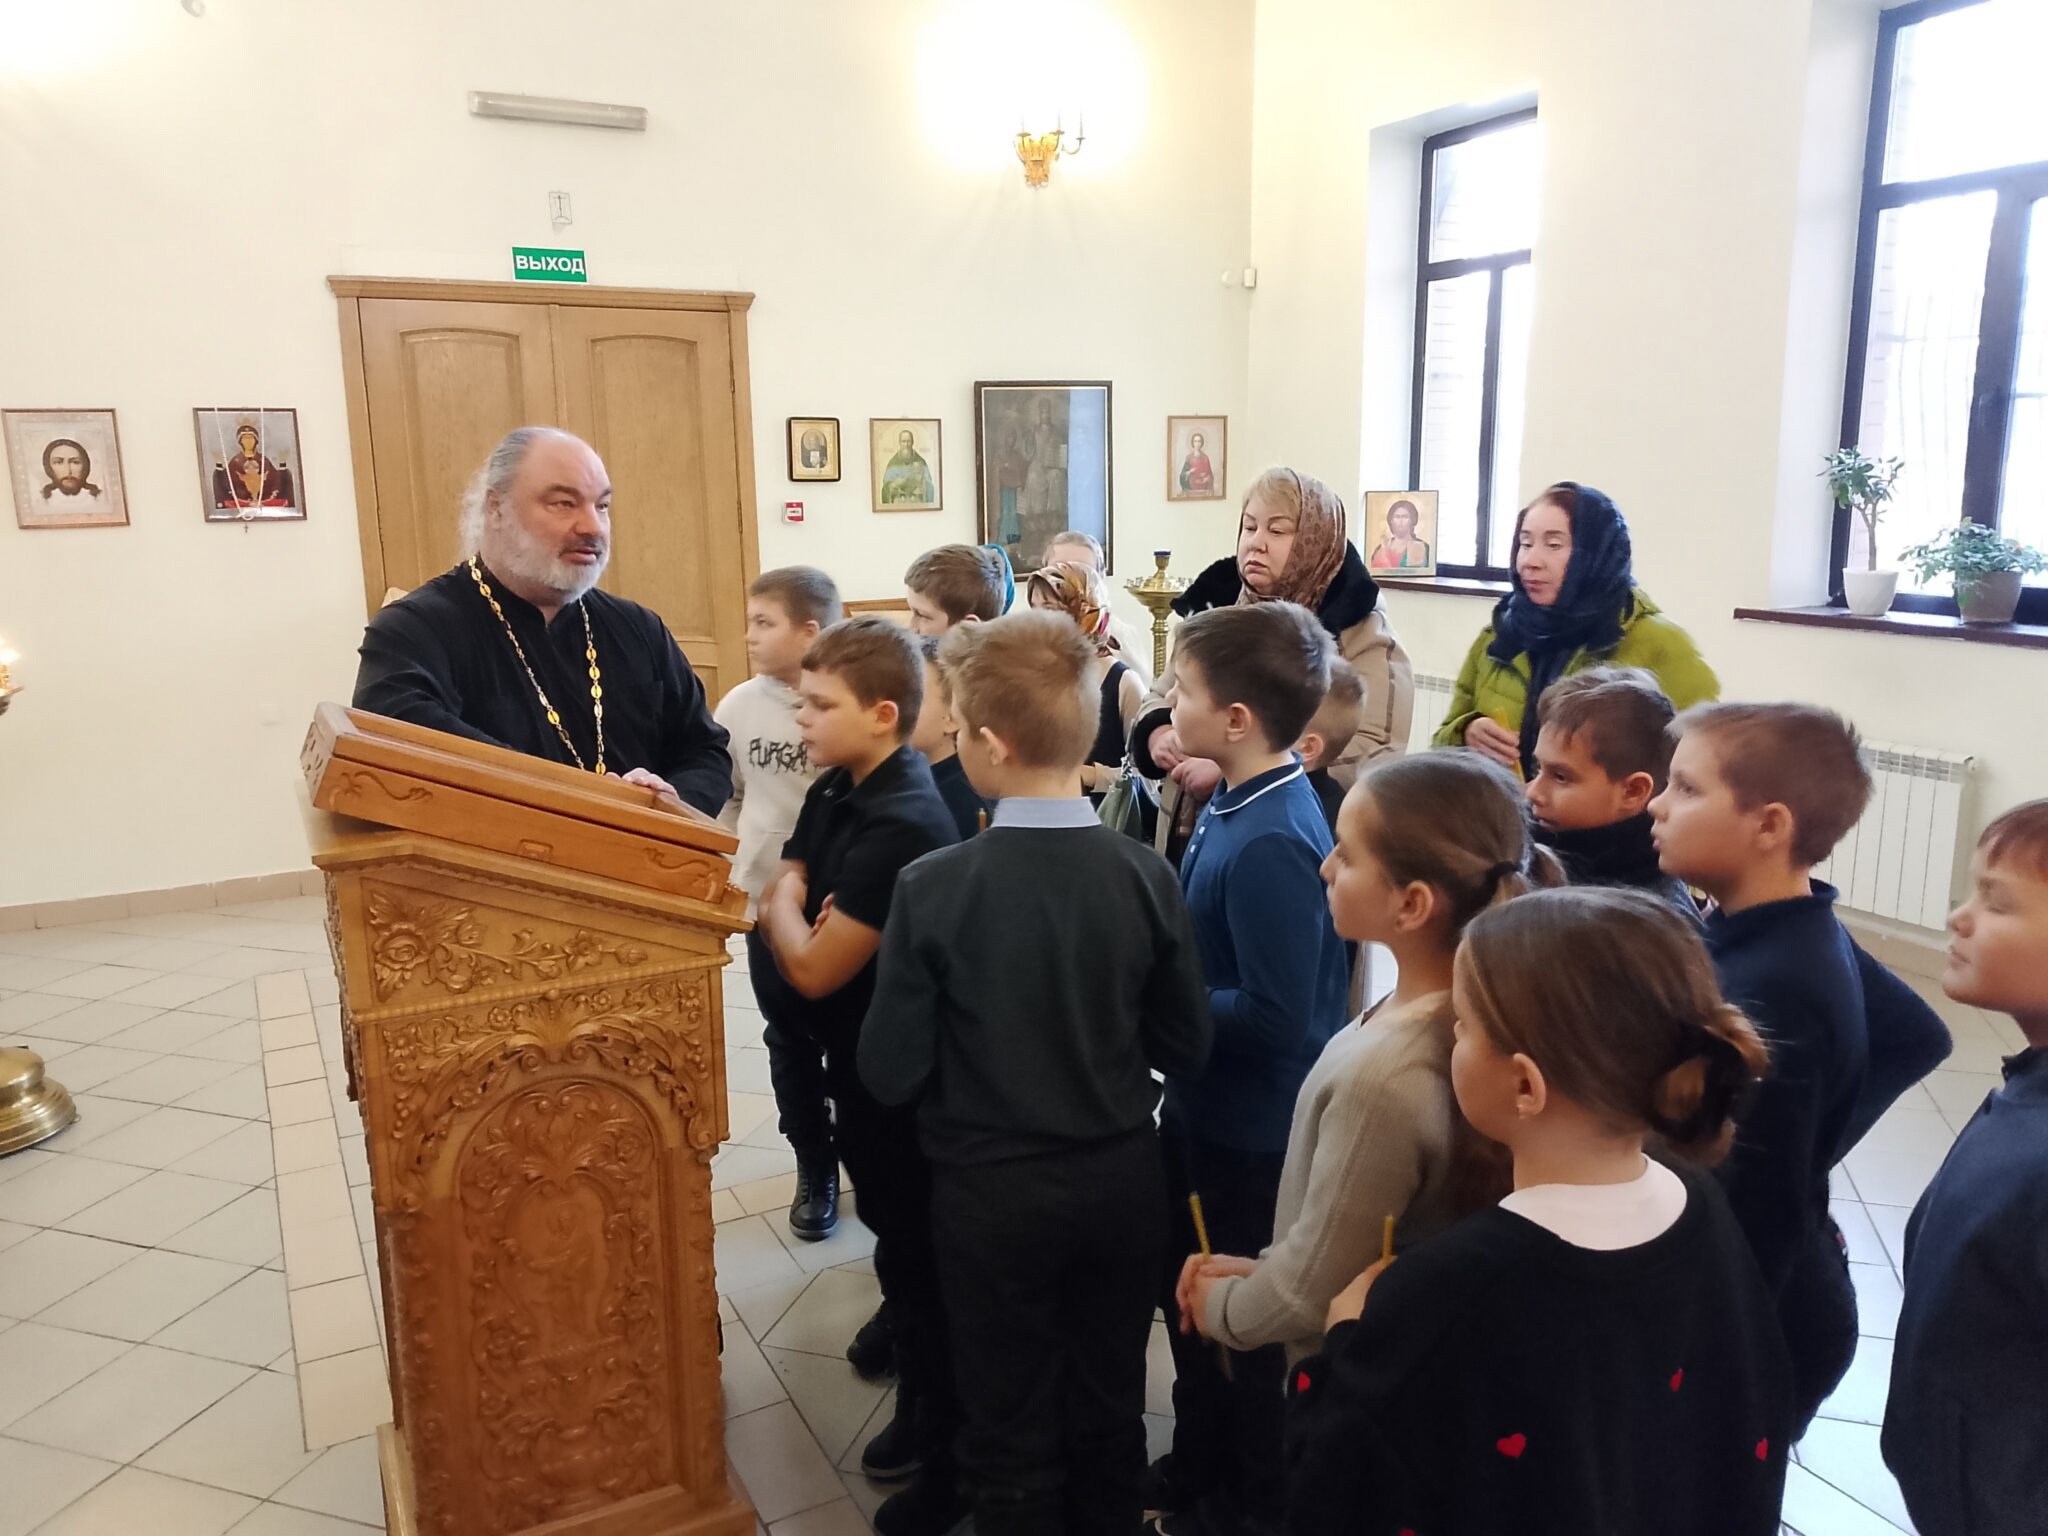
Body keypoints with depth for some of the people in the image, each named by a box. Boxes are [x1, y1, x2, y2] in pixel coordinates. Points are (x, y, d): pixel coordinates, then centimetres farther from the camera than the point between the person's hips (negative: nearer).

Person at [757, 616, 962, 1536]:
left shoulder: (901, 825, -28)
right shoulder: (837, 792, 2)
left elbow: (812, 968, -25)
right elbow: (779, 907, 6)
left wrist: (787, 907, -8)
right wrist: (790, 908, -16)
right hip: (859, 1061, 9)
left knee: (923, 1264, 8)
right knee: (897, 1246, 22)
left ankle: (952, 1462, 28)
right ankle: (919, 1414, 42)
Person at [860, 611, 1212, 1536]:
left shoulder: (933, 887, -21)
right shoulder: (1145, 874, -13)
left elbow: (891, 1072, -14)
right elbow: (1186, 1046, -3)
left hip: (993, 1192, -2)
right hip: (1122, 1179, 3)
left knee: (1012, 1431, 17)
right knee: (1110, 1412, 23)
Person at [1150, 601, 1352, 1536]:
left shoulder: (1270, 846, -29)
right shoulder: (1238, 806, -1)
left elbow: (1276, 1017, -30)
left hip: (1252, 1127, -9)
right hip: (1208, 1106, 9)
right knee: (1188, 1296, 25)